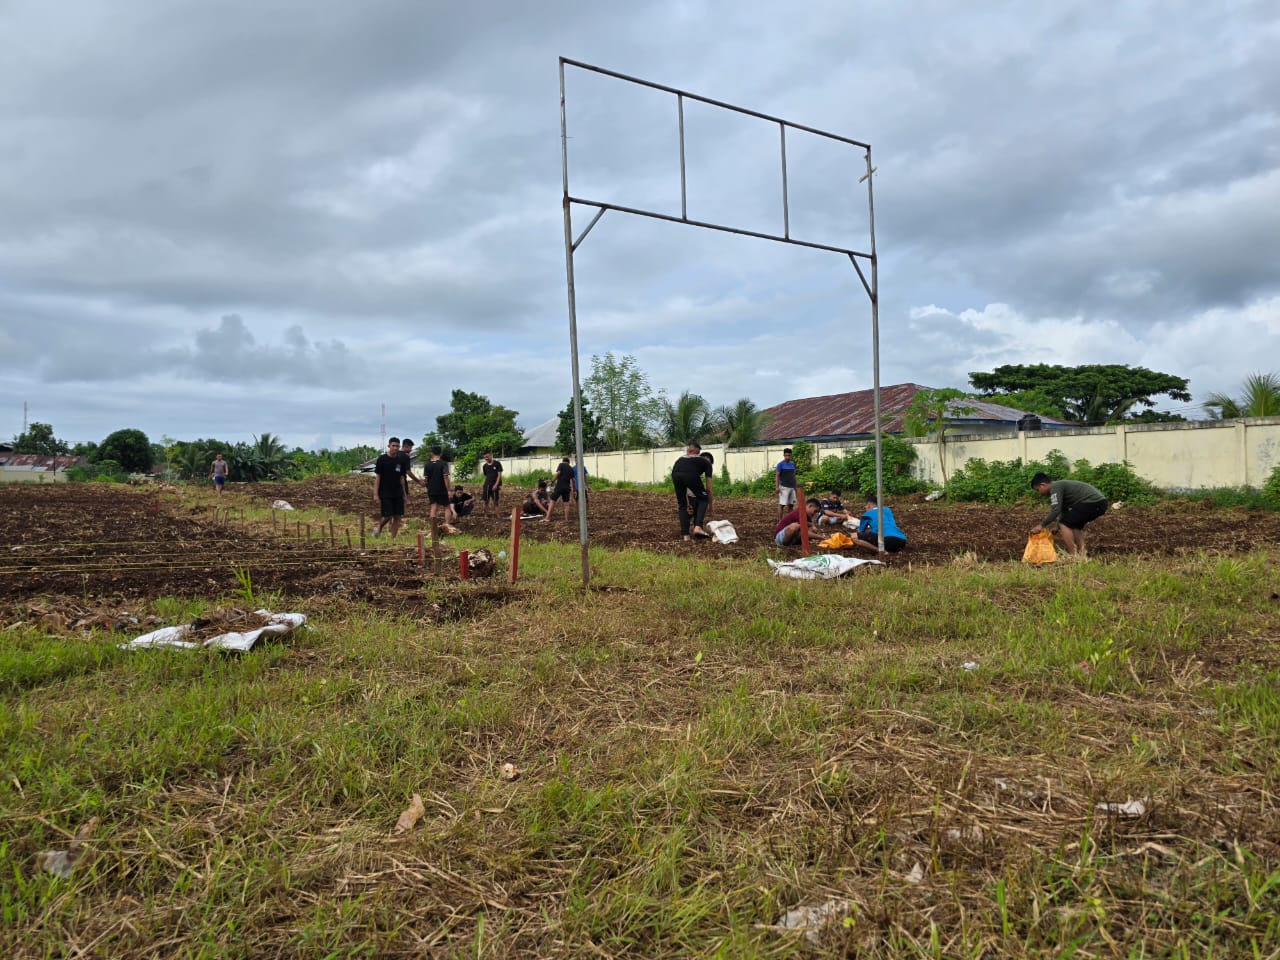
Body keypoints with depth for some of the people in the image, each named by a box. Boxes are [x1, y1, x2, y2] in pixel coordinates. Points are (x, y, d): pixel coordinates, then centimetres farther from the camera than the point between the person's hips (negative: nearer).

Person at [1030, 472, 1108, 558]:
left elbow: (1056, 510, -16)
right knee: (1075, 525, 25)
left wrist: (1041, 525, -10)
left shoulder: (1055, 487, -5)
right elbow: (1064, 512, 30)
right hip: (1100, 502, 10)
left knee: (1064, 524, -3)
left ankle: (1073, 556, -6)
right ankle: (1082, 555, 18)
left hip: (1091, 502, -10)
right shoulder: (1061, 486, 25)